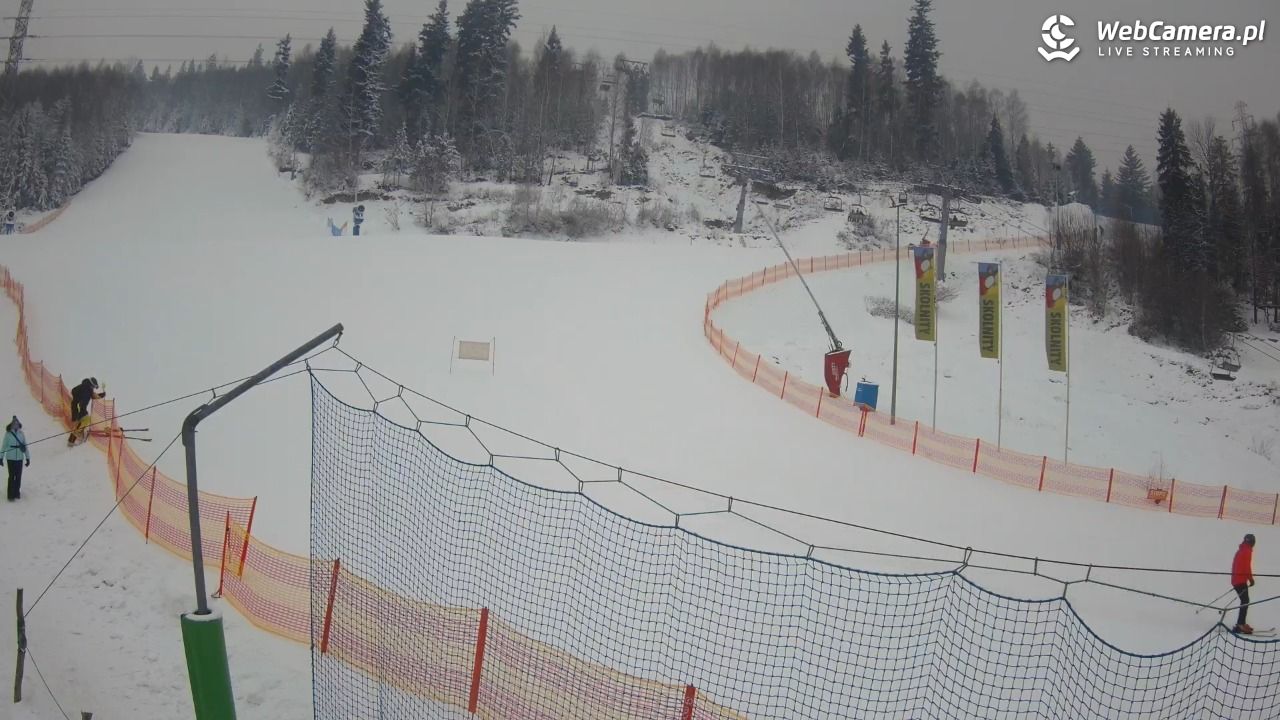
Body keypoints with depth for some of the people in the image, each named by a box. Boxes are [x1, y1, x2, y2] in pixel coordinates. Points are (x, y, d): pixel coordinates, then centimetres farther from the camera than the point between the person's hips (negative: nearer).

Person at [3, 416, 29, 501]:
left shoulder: (21, 434, 0)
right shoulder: (8, 434, -6)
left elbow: (25, 447, 5)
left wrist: (28, 458, 5)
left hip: (19, 458, 2)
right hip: (10, 458, -2)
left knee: (18, 476, 8)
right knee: (12, 476, -3)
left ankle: (17, 493, 23)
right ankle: (11, 495, 4)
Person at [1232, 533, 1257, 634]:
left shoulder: (1240, 550, 17)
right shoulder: (1247, 551, -10)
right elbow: (1247, 566, -18)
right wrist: (1251, 578, -11)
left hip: (1236, 579, 9)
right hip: (1241, 580, -9)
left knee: (1244, 601, 16)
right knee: (1245, 602, -12)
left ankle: (1241, 624, 20)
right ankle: (1240, 625, -20)